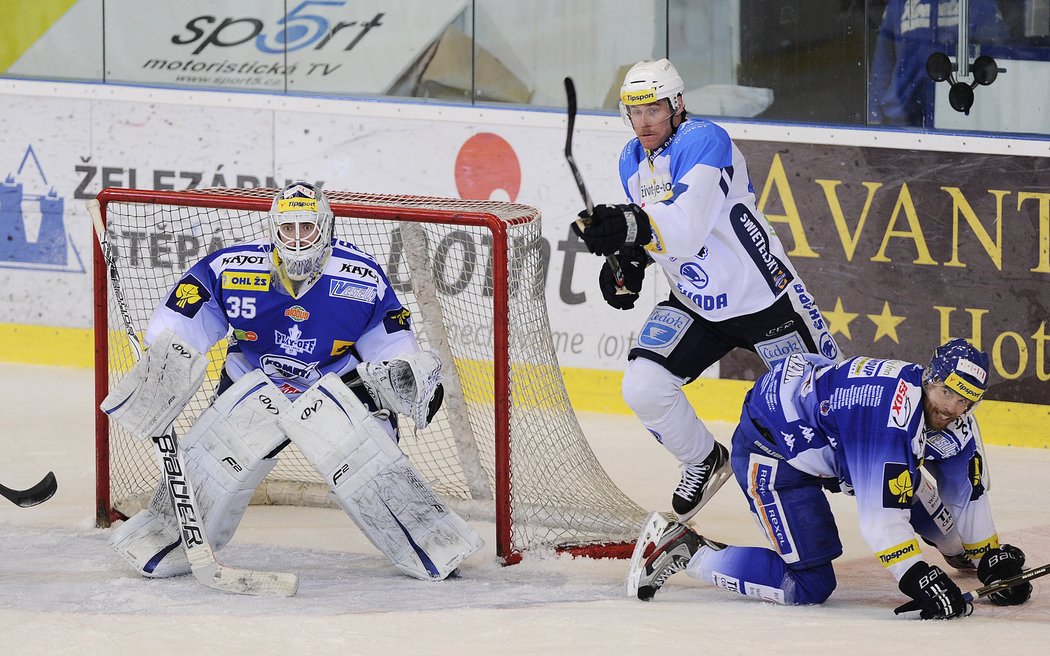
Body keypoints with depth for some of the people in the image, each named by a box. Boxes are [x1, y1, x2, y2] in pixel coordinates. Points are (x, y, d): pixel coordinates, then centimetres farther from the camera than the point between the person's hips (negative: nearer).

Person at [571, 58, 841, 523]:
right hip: (694, 305, 7)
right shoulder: (632, 162, 3)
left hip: (763, 297, -7)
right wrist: (628, 262, -3)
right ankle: (704, 462, 16)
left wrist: (631, 227, -52)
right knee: (642, 387, -10)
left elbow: (686, 226, -36)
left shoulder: (704, 141, -23)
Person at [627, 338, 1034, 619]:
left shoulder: (955, 418, -6)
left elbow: (968, 492, 8)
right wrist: (920, 581, -39)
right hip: (772, 450, -10)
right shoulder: (891, 410, -35)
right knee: (812, 585, -15)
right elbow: (880, 516, -37)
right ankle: (683, 550, -10)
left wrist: (990, 558, 6)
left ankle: (956, 549, 45)